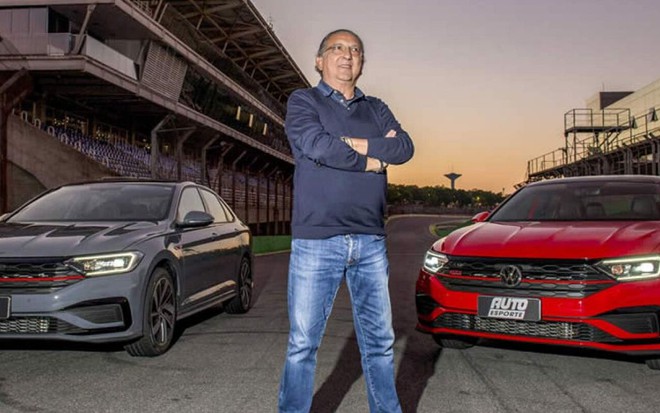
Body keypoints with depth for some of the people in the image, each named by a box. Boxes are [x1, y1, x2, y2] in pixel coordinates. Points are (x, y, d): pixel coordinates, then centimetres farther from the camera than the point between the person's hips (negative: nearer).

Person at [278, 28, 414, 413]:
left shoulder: (376, 109, 18)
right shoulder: (303, 101, 6)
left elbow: (405, 147, 0)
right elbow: (316, 145, -14)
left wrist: (355, 144, -10)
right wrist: (370, 161, -4)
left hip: (371, 242, 4)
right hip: (316, 240, -4)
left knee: (380, 340, 11)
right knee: (303, 342, 2)